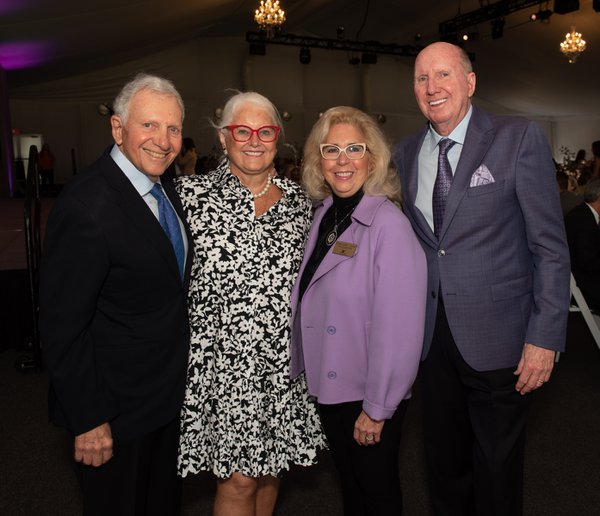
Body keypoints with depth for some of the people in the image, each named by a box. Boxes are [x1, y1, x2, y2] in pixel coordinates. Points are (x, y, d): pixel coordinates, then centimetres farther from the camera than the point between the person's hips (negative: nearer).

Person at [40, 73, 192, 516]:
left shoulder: (165, 188, 2)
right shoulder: (86, 206, -26)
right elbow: (63, 326, -23)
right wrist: (88, 420, -19)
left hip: (170, 395, 8)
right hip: (116, 410, -7)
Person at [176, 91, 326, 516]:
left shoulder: (297, 199, 5)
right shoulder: (192, 194, -6)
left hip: (285, 363, 4)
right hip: (223, 363, -3)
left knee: (270, 470, 17)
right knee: (239, 479, 4)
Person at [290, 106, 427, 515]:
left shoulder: (389, 223, -22)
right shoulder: (323, 215, 1)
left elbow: (398, 326, -22)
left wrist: (377, 408, -17)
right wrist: (306, 367, 5)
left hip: (371, 392, -6)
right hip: (328, 381, 6)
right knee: (349, 479, 24)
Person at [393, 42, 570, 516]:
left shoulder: (520, 139, -8)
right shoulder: (406, 153, 6)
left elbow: (550, 247, -9)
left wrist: (545, 337, -13)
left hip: (498, 338, -4)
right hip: (433, 336, 4)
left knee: (497, 472, 13)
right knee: (444, 462, 20)